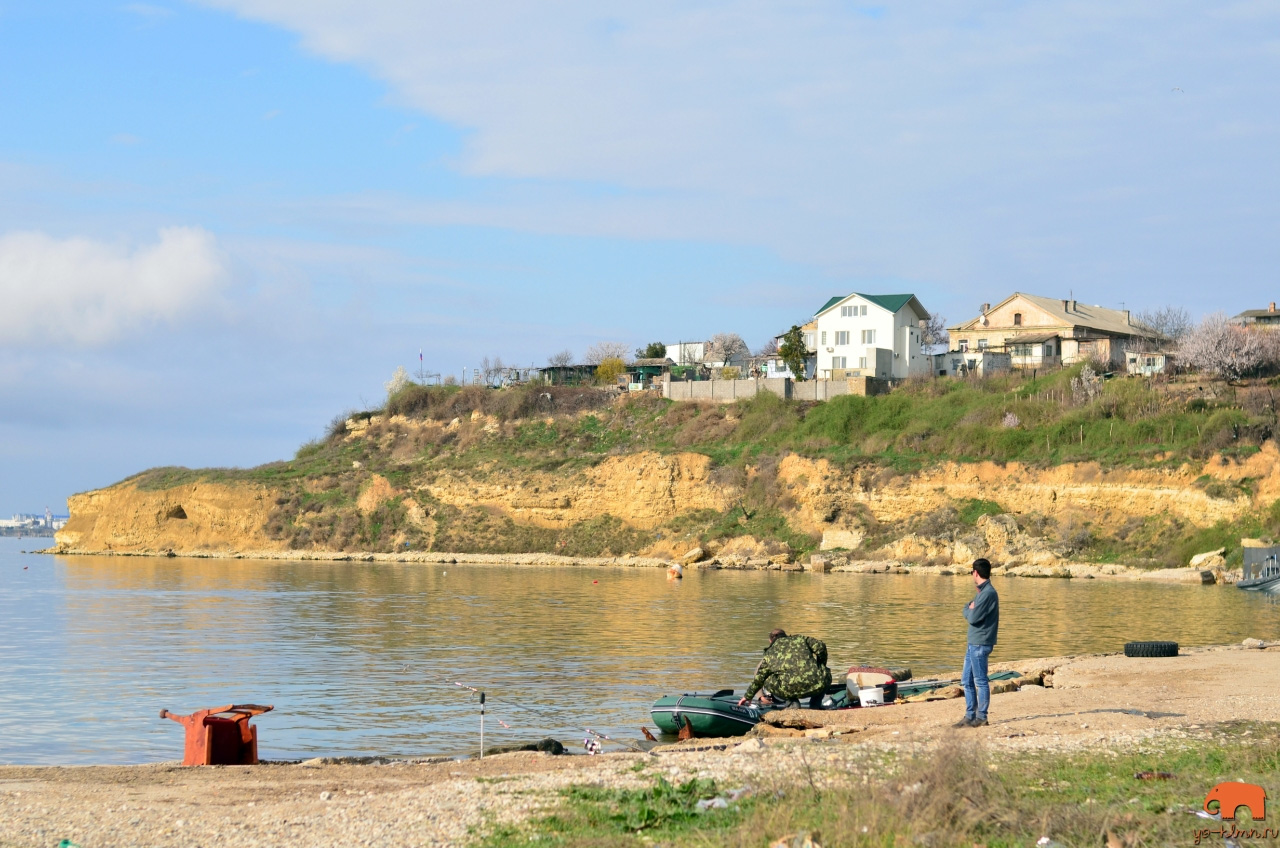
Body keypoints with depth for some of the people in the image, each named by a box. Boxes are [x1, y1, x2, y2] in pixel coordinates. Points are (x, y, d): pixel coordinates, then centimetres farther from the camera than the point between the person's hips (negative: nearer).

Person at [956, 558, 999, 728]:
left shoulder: (988, 593, -16)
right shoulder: (981, 591, 16)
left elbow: (973, 618, -19)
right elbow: (969, 614, 18)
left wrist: (968, 610, 0)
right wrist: (970, 609, -3)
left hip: (980, 644, -10)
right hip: (973, 643, 10)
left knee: (980, 681, -3)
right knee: (967, 680, 12)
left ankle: (981, 717, 2)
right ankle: (969, 716, 17)